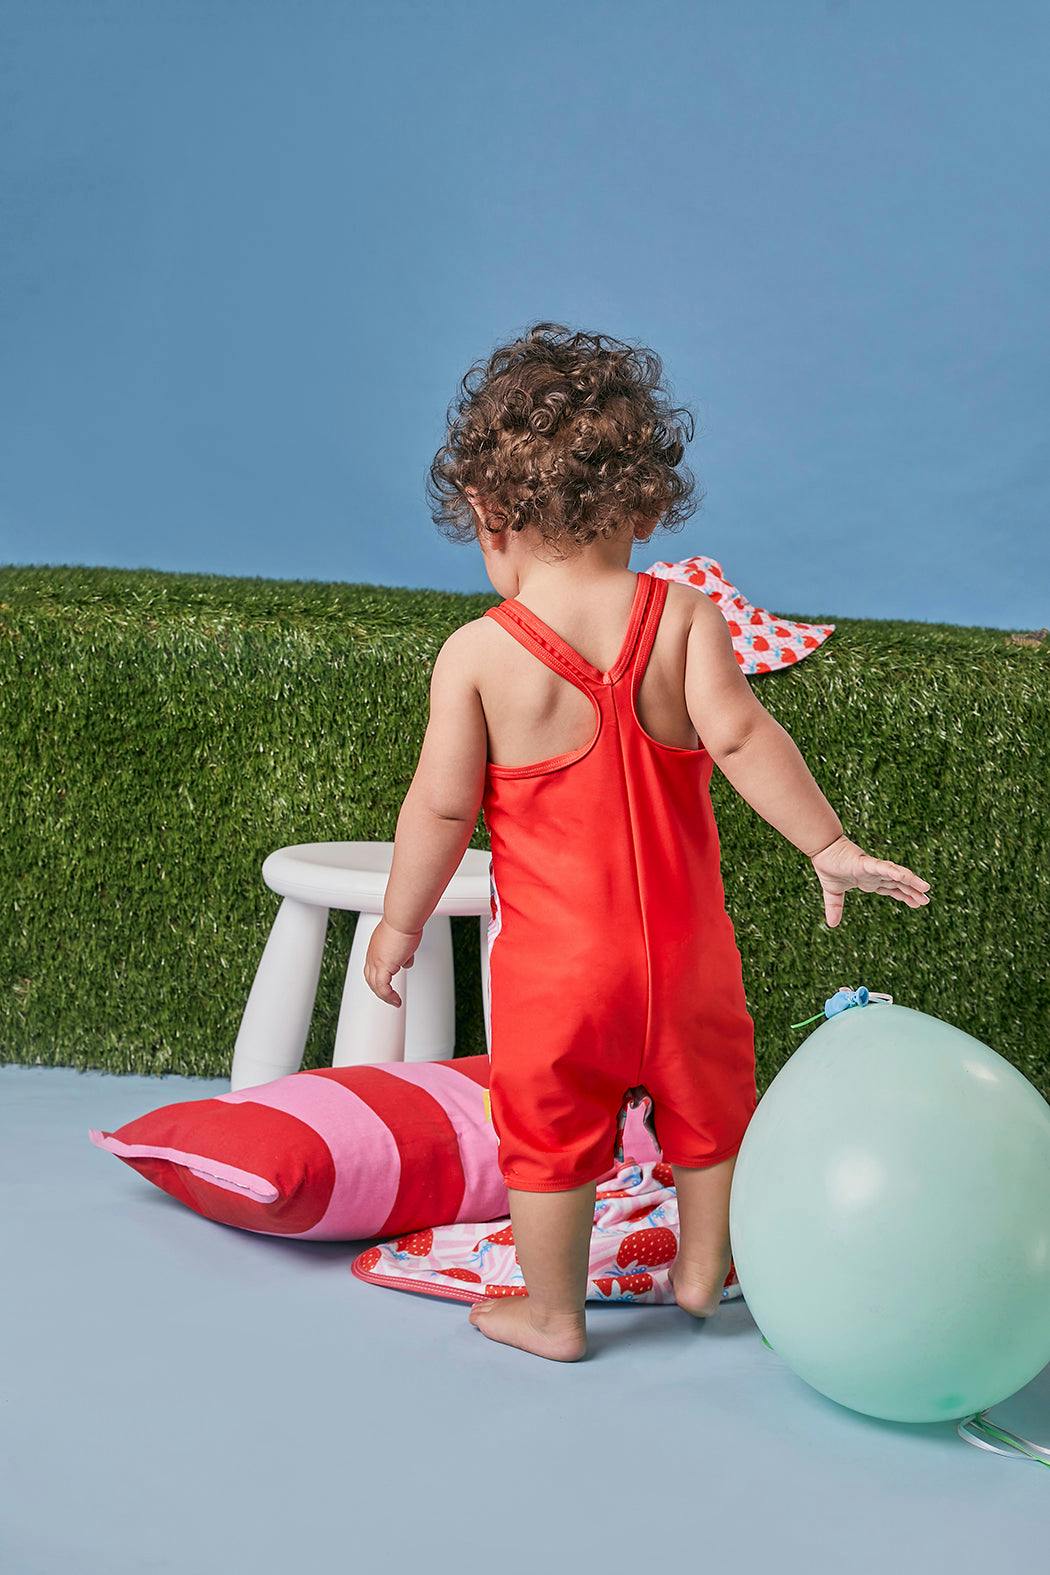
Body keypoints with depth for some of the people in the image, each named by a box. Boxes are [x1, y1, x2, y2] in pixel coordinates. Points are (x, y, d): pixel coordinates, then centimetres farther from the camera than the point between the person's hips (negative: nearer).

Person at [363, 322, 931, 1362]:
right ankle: (701, 1273, 41)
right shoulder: (684, 618, -10)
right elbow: (739, 737, -21)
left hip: (551, 958, -2)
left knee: (550, 1130, 15)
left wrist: (399, 924, 3)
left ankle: (553, 1315, 30)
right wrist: (830, 848, -15)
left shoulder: (476, 654, -13)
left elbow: (440, 808, -10)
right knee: (708, 1107, 24)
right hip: (683, 944, 2)